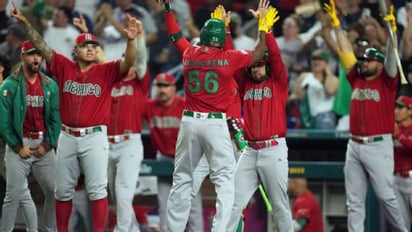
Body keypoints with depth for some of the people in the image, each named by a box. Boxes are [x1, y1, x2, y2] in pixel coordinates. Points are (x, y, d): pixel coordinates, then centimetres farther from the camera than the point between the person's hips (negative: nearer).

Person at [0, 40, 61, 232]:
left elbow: (55, 118, 6)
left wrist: (48, 145, -5)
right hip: (19, 146, -4)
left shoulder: (50, 86, 7)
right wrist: (18, 147, -10)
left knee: (54, 192, 4)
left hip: (44, 147, 4)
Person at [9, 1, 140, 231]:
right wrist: (25, 22, -7)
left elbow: (128, 63, -17)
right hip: (67, 137, 3)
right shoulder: (64, 67, 5)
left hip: (95, 137, -3)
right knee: (63, 190, 11)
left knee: (97, 189, -6)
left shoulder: (106, 71, -2)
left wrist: (131, 40, -35)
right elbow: (42, 46, 2)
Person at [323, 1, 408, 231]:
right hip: (354, 145, 5)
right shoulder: (357, 79, 14)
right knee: (354, 201, 4)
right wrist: (337, 25, 18)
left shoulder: (386, 82, 2)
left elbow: (391, 58, -11)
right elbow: (346, 51, 18)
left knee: (386, 195, -6)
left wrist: (392, 30, -23)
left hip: (378, 145, -5)